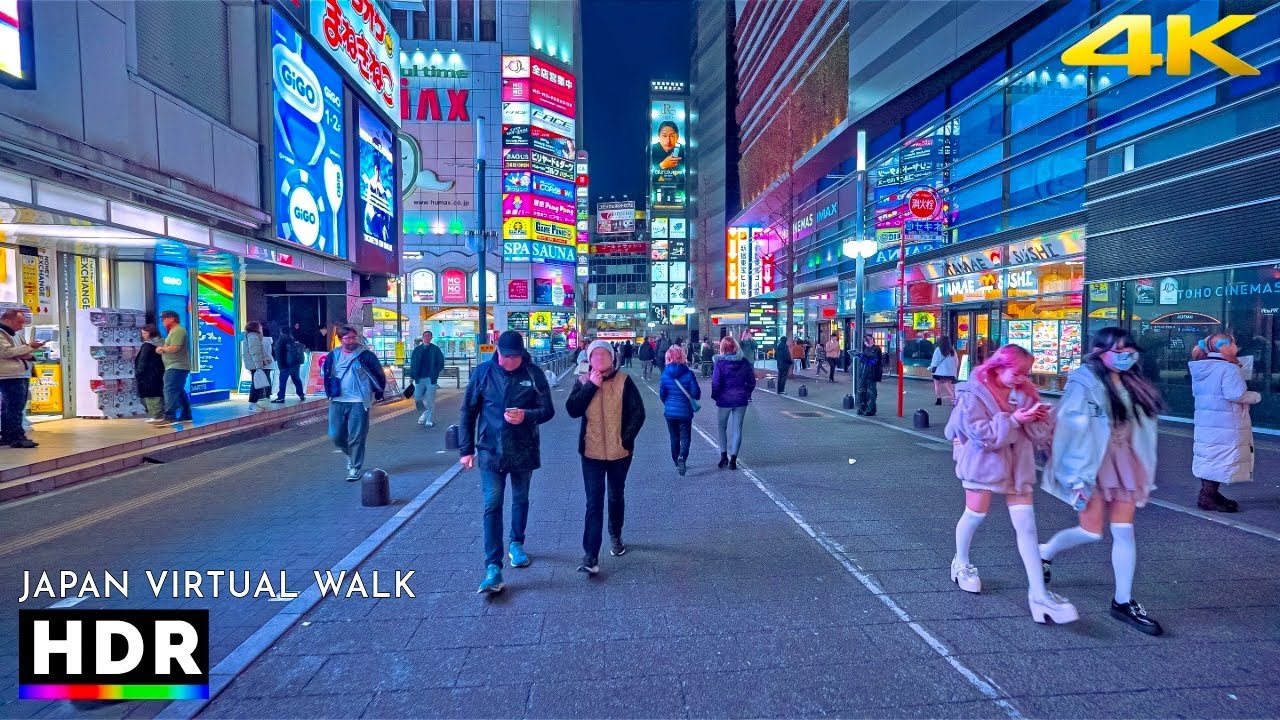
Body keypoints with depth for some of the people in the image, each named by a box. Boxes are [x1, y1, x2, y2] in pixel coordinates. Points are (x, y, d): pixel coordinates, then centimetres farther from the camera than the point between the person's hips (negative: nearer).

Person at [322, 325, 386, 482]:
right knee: (336, 436, 8)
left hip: (358, 402, -4)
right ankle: (350, 454, 37)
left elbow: (379, 375, -1)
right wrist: (329, 393, 14)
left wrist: (378, 394, 2)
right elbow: (327, 375, 18)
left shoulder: (365, 355, -7)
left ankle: (355, 468, 11)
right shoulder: (333, 355, 5)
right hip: (337, 402, 4)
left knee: (356, 438, -2)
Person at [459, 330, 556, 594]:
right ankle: (493, 567, 1)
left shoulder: (533, 374, -7)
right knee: (492, 506, -4)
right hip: (491, 451, -1)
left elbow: (548, 411, -5)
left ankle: (516, 544, 40)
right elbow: (468, 412, 0)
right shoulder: (483, 372, -6)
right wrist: (466, 448, -3)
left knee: (520, 500, 17)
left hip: (524, 451, 1)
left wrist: (527, 415, -26)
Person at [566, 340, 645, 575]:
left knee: (616, 497, 19)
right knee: (594, 502, -4)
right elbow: (572, 410, -12)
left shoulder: (624, 381, -5)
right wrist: (591, 386, -19)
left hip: (619, 452, 0)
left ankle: (615, 536, 42)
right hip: (592, 452, 0)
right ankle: (590, 555, -3)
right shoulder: (583, 381, 0)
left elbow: (638, 413, -6)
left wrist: (626, 439, -13)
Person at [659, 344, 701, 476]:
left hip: (669, 411, 3)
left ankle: (677, 463, 25)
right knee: (685, 436, 6)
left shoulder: (665, 374, -4)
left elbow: (662, 394, 2)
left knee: (674, 437, 17)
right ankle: (682, 457, -20)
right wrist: (694, 396, 11)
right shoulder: (689, 374, -12)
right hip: (684, 411, -3)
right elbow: (696, 393, -12)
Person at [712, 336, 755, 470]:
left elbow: (716, 383, -14)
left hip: (724, 400, -3)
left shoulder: (720, 363, -13)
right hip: (741, 400, 3)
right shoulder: (745, 362, 0)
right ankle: (733, 458, 7)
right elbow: (751, 382, 3)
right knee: (737, 429, 8)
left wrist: (714, 396, 2)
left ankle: (724, 455, 12)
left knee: (722, 427, 16)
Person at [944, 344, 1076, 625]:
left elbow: (1041, 435, 5)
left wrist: (1040, 419, -16)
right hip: (983, 462, -5)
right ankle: (961, 563, 33)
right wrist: (1013, 419, -24)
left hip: (1016, 463, 5)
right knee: (975, 515, 6)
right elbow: (982, 434, -19)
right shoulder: (974, 393, -11)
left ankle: (1038, 593, 1)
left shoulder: (1023, 393, 5)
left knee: (1026, 524, -1)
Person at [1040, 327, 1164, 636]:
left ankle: (1123, 602, 15)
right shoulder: (1084, 384, -14)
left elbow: (1139, 427, 13)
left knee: (1124, 532, 5)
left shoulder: (1130, 384, 8)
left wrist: (1144, 473, 13)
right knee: (1092, 532, -1)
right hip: (1092, 466, -6)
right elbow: (1071, 431, -17)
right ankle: (1045, 553, 27)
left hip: (1123, 464, 6)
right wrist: (1077, 477, -19)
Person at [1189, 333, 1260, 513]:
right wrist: (1256, 396, -6)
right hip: (1224, 424, -8)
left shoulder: (1200, 368, 9)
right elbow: (1236, 395, -22)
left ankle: (1208, 493, 22)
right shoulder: (1228, 368, -17)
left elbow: (1196, 392, 18)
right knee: (1221, 460, -1)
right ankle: (1209, 497, 1)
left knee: (1209, 458, 15)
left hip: (1205, 421, 8)